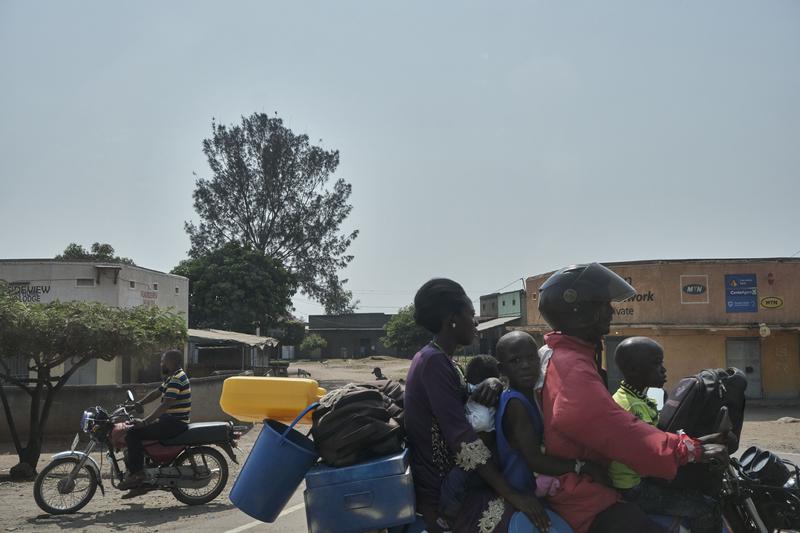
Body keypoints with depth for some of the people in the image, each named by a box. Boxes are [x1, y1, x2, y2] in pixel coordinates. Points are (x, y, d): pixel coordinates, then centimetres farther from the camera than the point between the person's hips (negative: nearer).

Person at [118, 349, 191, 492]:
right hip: (170, 421, 11)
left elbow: (165, 405, -25)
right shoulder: (172, 378, 17)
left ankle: (136, 474, -15)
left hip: (174, 424, -11)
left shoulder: (177, 380, -17)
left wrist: (144, 422, -26)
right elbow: (156, 393, 25)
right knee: (136, 433, 16)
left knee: (133, 434, -18)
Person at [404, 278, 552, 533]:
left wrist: (491, 384, -6)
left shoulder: (434, 358, 13)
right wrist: (512, 494, -24)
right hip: (442, 496, -10)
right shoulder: (434, 361, -18)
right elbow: (462, 439, -25)